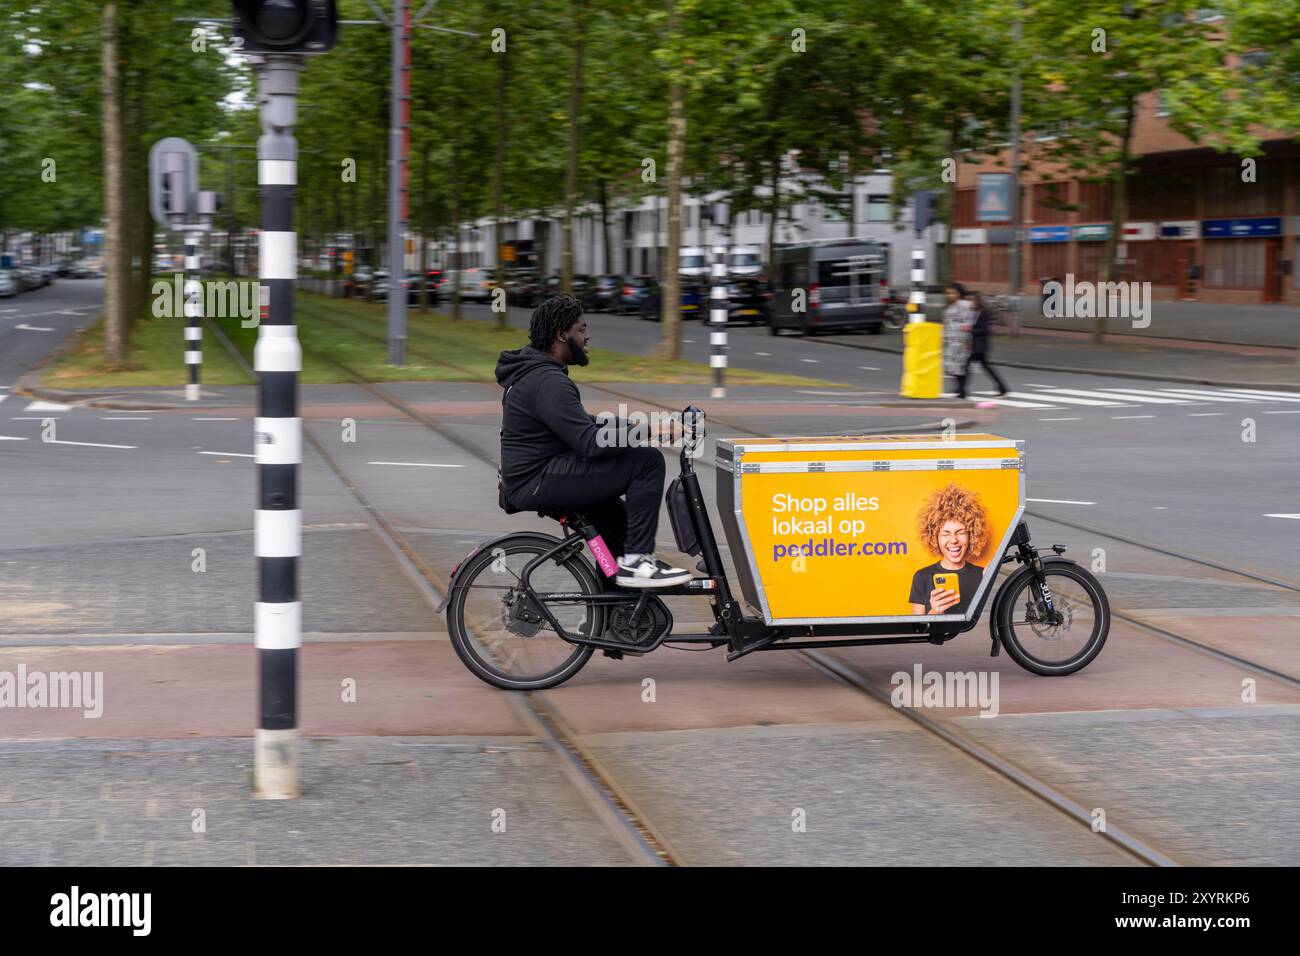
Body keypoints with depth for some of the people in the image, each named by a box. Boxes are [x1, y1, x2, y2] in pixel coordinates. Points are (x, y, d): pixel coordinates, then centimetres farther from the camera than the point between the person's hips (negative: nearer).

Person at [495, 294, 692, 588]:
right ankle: (636, 559, -13)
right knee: (647, 461, -16)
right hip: (540, 481, -11)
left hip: (534, 480, 11)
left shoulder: (534, 372, 15)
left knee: (617, 517, 26)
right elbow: (590, 443, -25)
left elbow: (582, 426, 21)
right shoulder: (548, 382, -19)